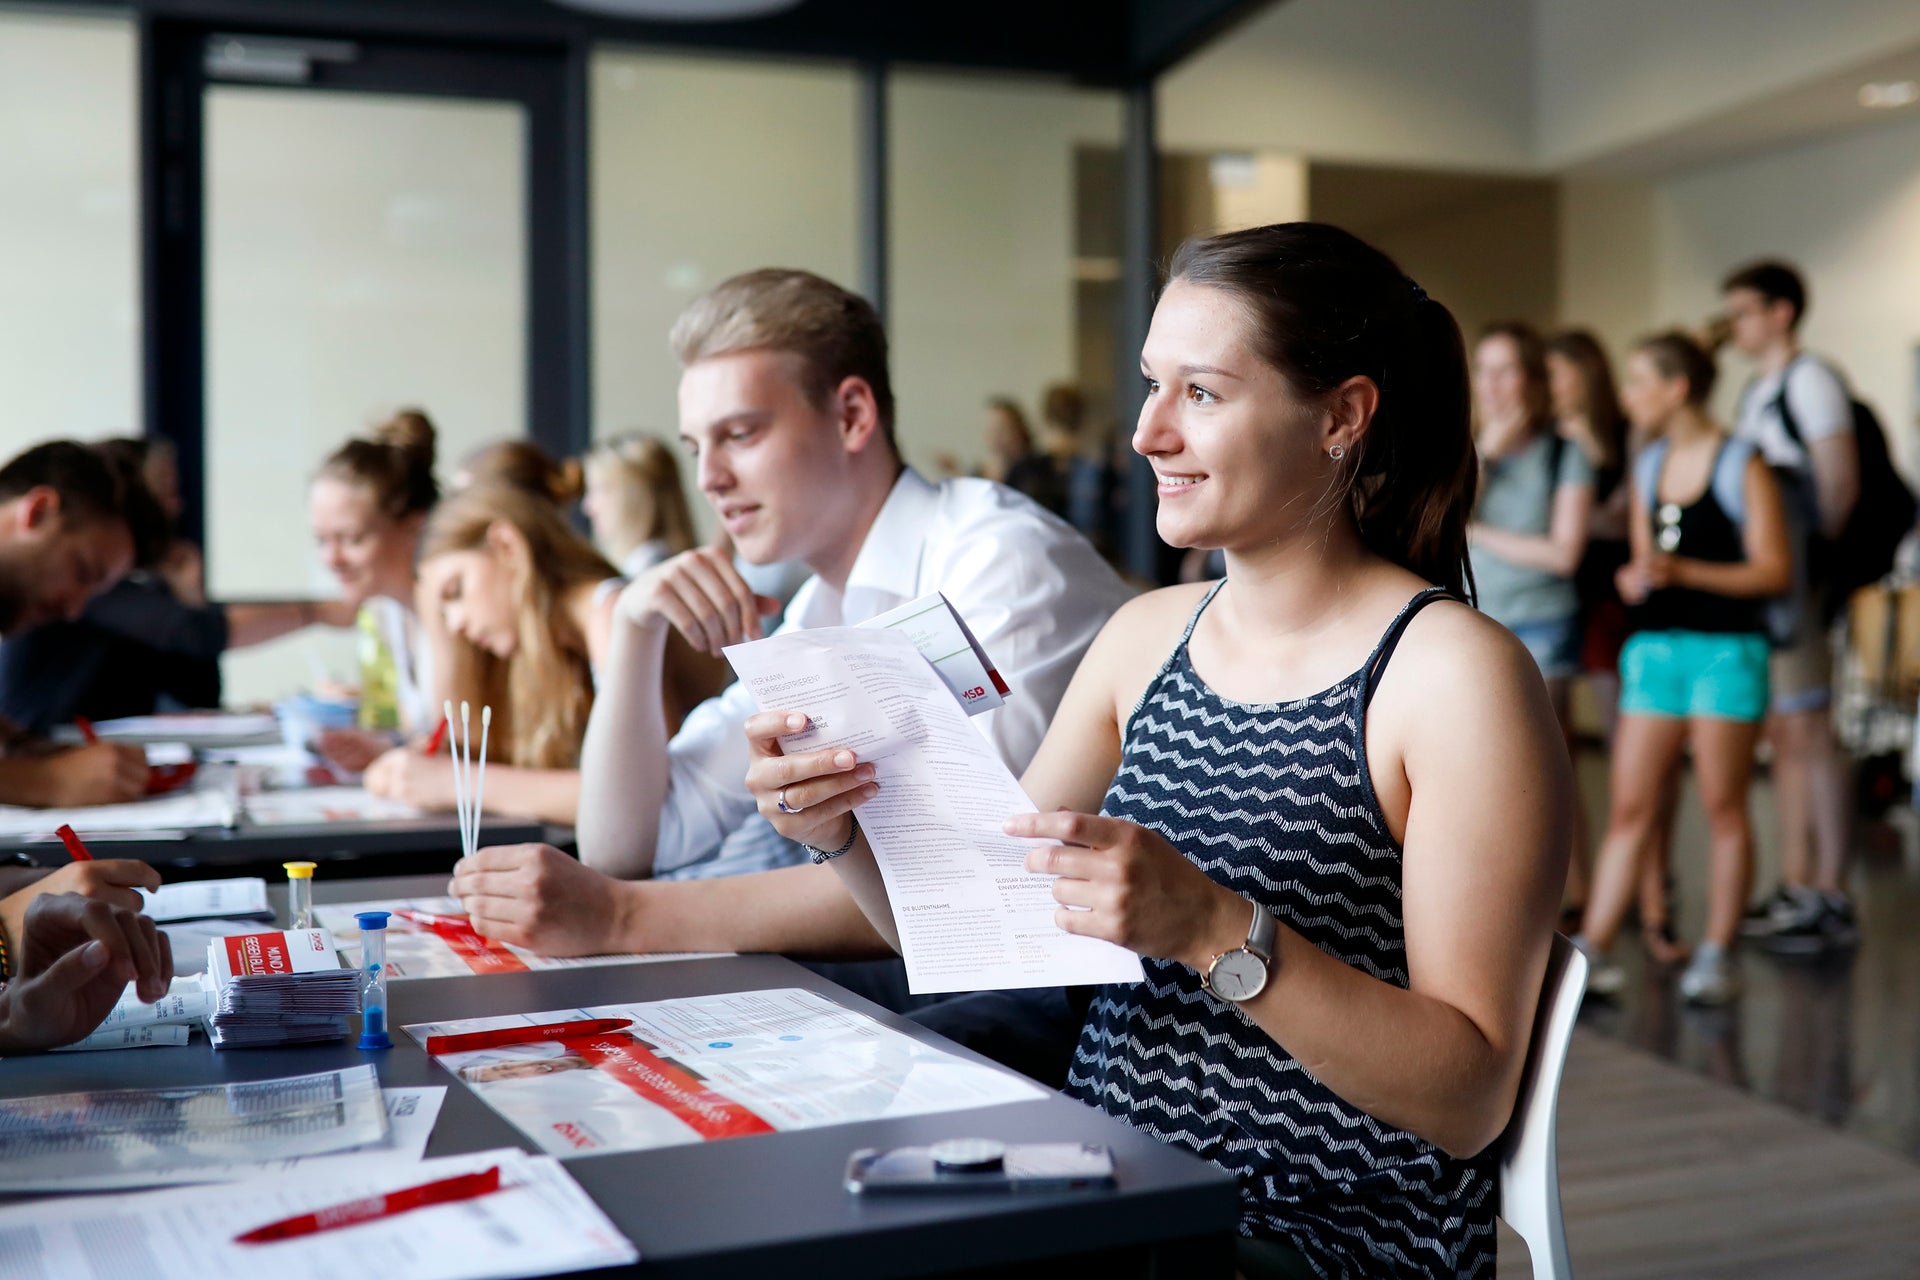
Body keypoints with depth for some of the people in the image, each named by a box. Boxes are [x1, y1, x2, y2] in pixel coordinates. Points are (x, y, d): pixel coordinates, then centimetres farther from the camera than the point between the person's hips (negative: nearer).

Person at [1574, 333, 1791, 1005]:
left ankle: (1717, 955, 12)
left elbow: (1775, 569, -8)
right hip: (1655, 645, 5)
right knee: (1629, 806, 2)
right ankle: (1591, 949, 2)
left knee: (1723, 807, 2)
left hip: (1726, 648, -5)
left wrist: (1684, 572, -18)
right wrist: (1633, 579, -1)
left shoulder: (1741, 464, -4)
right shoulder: (1648, 467, 14)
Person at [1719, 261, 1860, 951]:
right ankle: (1796, 887, 19)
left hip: (1793, 582, -9)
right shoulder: (1756, 390, 20)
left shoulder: (1811, 380, -7)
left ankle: (1831, 899, -2)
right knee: (1782, 733, 11)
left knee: (1809, 733, -7)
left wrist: (1815, 560, -12)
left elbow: (1840, 482, -13)